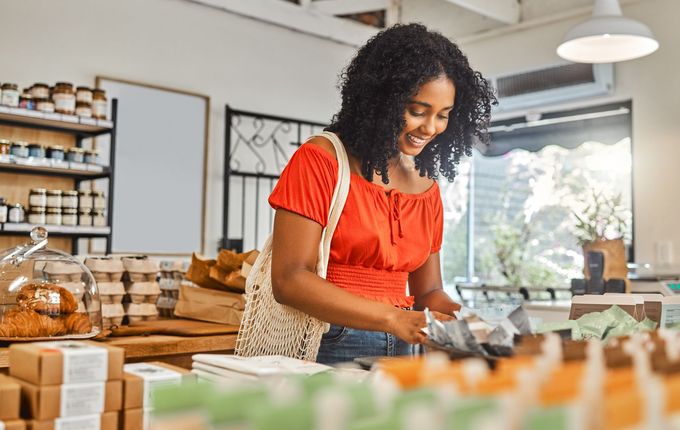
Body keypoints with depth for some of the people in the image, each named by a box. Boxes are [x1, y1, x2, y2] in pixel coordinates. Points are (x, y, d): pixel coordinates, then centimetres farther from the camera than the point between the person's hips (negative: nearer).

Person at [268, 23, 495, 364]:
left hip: (399, 350, 6)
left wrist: (459, 316, -7)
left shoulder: (428, 188, 9)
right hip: (326, 348, -5)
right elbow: (288, 280, -14)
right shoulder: (320, 160, -7)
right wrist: (392, 317, -22)